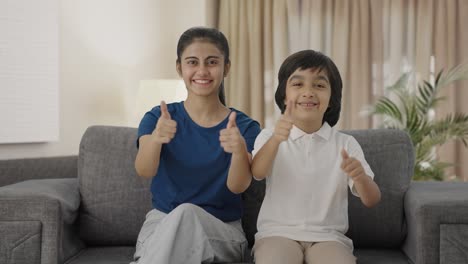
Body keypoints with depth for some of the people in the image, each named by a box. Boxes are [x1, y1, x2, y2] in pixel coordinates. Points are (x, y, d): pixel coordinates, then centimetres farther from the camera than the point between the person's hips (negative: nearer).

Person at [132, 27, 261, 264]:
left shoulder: (245, 127, 0)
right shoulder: (158, 118, 1)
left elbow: (238, 186, -16)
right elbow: (144, 171, -18)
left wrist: (239, 150, -38)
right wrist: (155, 139, -41)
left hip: (222, 232, 1)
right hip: (162, 223, 0)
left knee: (186, 212, -34)